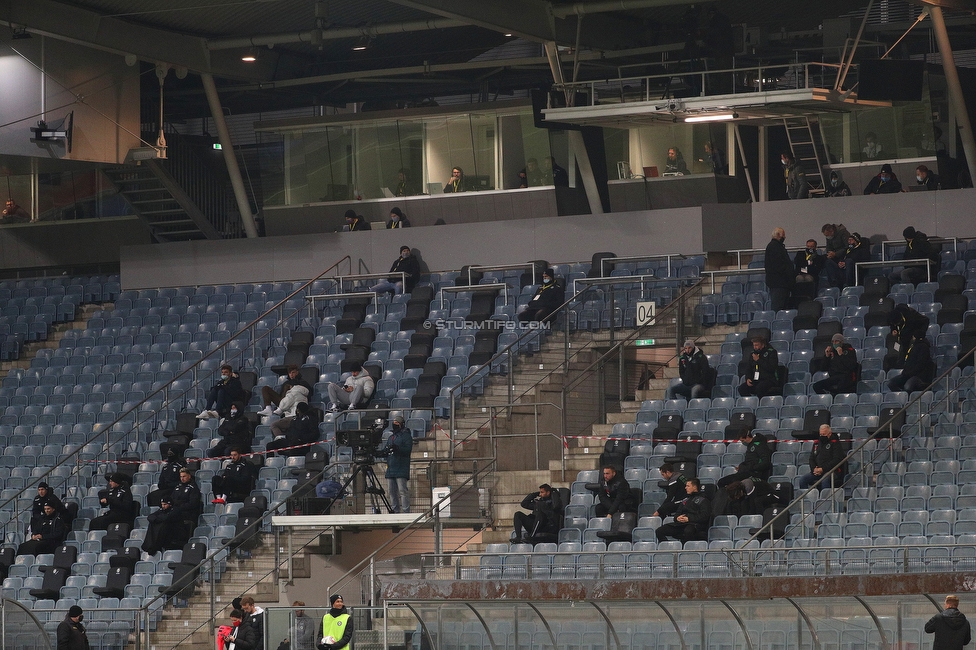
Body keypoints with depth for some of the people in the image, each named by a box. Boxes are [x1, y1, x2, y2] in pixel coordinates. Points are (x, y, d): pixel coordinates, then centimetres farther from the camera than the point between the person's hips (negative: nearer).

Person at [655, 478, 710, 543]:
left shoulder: (703, 500, 6)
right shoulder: (686, 500, 29)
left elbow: (704, 516, -6)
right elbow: (678, 513, 29)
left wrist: (689, 519, -15)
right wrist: (677, 518, 3)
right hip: (681, 523, 7)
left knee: (688, 531, -44)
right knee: (659, 531, -10)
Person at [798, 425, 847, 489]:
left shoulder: (835, 443, 0)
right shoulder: (817, 443, 20)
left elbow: (837, 460, -9)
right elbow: (811, 459, 22)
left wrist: (823, 469, -16)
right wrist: (814, 469, -1)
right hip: (817, 472, 6)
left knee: (825, 480, -39)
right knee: (803, 479, -15)